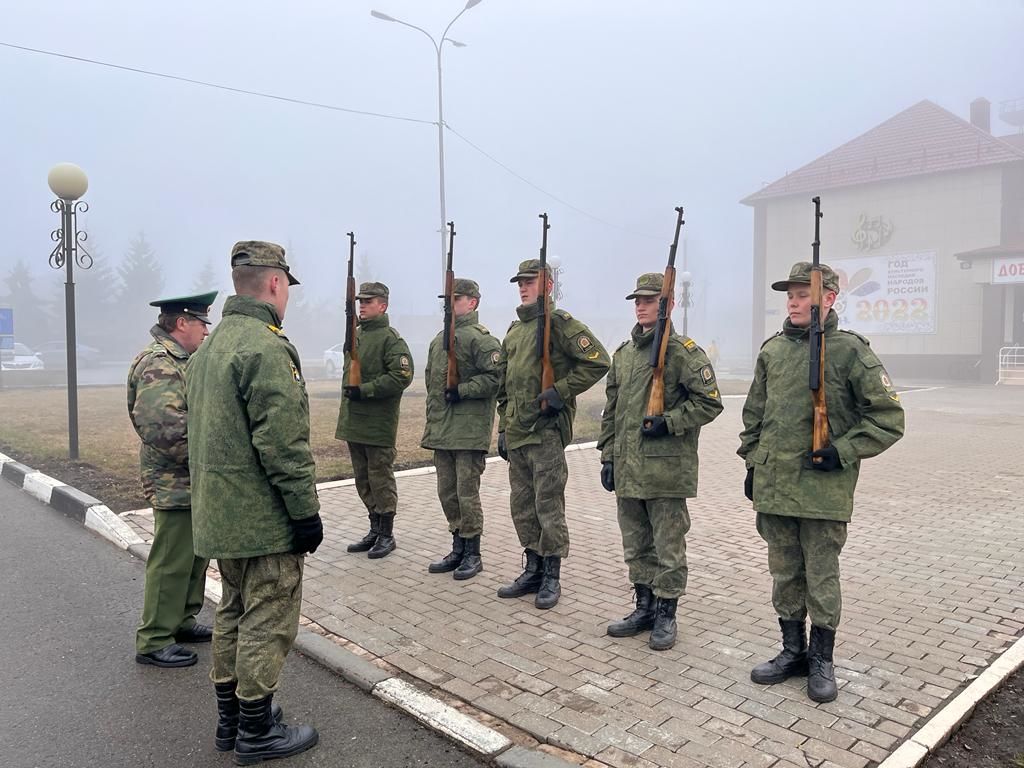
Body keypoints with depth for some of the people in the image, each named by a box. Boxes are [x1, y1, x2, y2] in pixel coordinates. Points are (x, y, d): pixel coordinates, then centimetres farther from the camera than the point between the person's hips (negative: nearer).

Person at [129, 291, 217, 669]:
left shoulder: (181, 360, 14)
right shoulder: (158, 364, -19)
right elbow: (163, 427, -29)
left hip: (193, 482, 10)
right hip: (174, 483, -10)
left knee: (195, 554, 19)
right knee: (171, 561, -1)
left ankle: (182, 621, 33)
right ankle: (154, 642, 12)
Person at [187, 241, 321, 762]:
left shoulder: (208, 347, 12)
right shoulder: (267, 347, -19)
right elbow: (283, 444, -23)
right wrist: (306, 512, -17)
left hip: (219, 516, 10)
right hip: (265, 520, -9)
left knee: (233, 612, 19)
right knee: (267, 621, 3)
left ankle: (229, 717, 31)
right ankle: (256, 731, 16)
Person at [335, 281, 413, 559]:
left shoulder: (391, 339, -10)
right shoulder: (355, 335, 15)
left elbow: (402, 376, -20)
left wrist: (364, 390, -20)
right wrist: (347, 400, 19)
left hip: (378, 425, -8)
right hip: (353, 423, 8)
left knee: (381, 479, 0)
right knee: (363, 480, 15)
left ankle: (386, 535, 12)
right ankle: (375, 529, 27)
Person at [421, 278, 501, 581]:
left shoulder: (480, 338, -9)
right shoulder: (439, 339, 17)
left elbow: (496, 377, -19)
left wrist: (462, 390, -17)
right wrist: (431, 420, 20)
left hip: (469, 431, -8)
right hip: (442, 431, 8)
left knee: (466, 493, -2)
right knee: (447, 492, 13)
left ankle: (472, 554, 12)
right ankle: (458, 549, 26)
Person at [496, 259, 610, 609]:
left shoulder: (560, 323, -7)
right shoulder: (513, 330, 17)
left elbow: (598, 361, -16)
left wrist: (560, 392, -16)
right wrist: (503, 428, 17)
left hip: (546, 433, -8)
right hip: (516, 435, 8)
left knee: (548, 506, 0)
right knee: (522, 506, 13)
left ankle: (552, 577, 12)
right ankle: (533, 570, 26)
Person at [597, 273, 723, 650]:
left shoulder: (683, 352, -7)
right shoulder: (623, 353, 14)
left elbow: (709, 402, -9)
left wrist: (667, 422, -16)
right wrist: (608, 457, 13)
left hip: (667, 470, -7)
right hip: (627, 470, 7)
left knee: (668, 547, 5)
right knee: (636, 547, 16)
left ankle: (666, 615, 18)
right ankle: (644, 608, 30)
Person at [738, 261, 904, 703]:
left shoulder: (850, 351, -6)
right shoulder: (772, 351, 8)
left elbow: (888, 417, -4)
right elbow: (753, 415, 17)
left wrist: (843, 452, -12)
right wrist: (752, 463, 13)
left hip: (823, 490, -5)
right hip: (773, 487, 5)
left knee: (821, 577, 7)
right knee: (784, 574, 15)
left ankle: (822, 660, 24)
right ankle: (793, 652, 30)